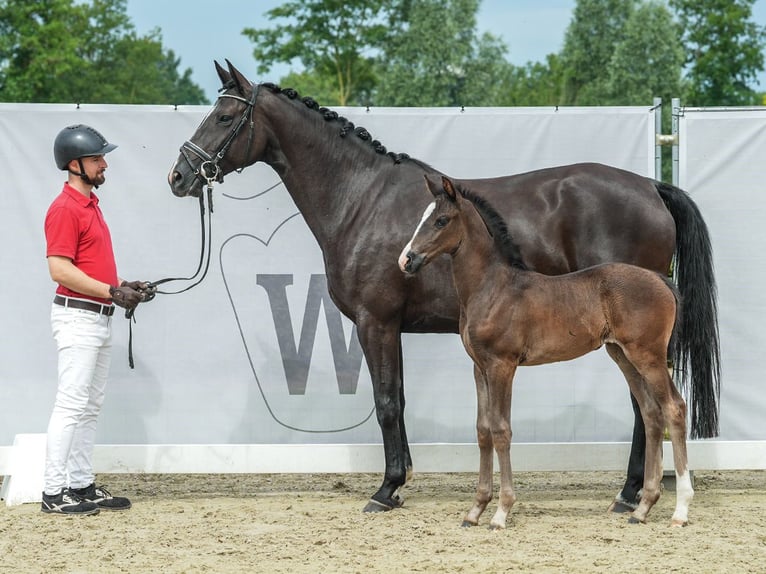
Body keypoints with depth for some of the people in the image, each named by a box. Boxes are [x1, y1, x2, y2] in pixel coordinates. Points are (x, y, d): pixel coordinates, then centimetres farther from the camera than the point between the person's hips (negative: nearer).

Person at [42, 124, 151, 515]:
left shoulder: (90, 204, 16)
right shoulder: (65, 209, -14)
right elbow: (60, 269, -21)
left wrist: (123, 287, 9)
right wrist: (112, 292, -21)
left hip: (99, 318, 10)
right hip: (78, 317, -10)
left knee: (91, 406, 12)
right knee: (72, 405, -9)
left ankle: (82, 486, 17)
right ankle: (54, 493, -7)